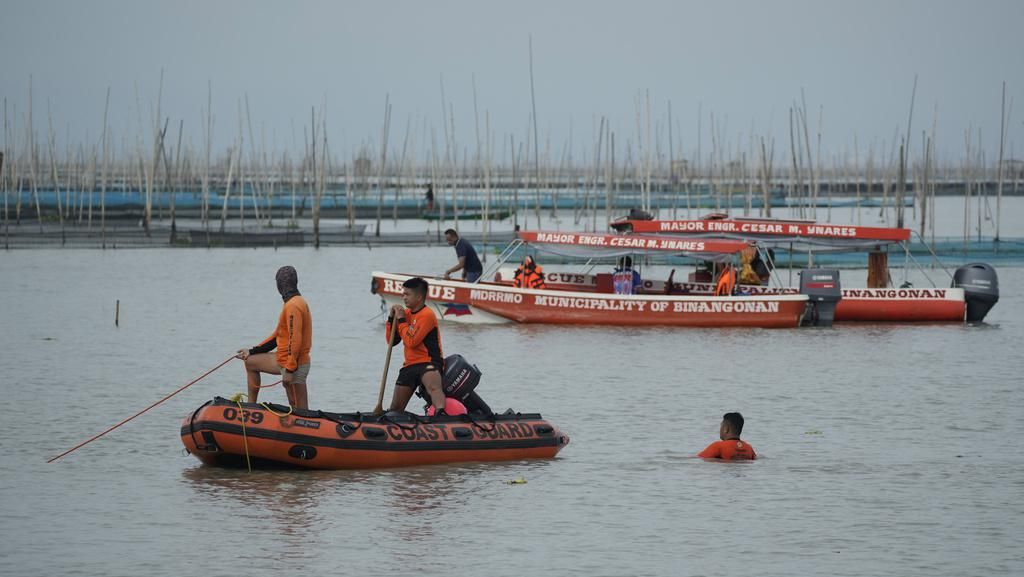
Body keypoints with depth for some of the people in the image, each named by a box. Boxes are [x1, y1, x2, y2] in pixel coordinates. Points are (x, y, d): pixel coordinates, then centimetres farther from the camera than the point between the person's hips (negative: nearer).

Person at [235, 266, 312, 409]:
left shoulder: (293, 306, -20)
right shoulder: (297, 302, 13)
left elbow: (295, 340, -27)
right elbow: (278, 335, 19)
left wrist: (289, 370, -27)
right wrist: (252, 351, 19)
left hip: (295, 364, -10)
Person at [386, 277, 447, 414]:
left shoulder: (427, 315, -11)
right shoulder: (407, 313, 14)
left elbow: (411, 341, -19)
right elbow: (392, 341, 15)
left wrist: (401, 320, -9)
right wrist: (392, 318, 2)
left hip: (429, 362, -9)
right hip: (410, 365, 9)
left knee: (433, 387, -42)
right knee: (395, 409, 11)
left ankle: (441, 412, -66)